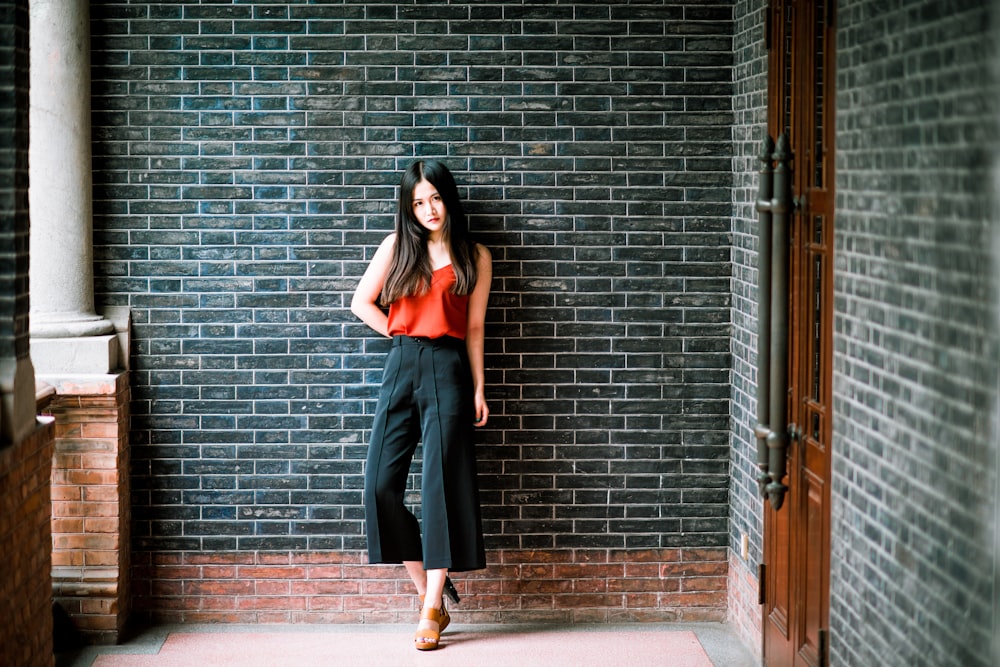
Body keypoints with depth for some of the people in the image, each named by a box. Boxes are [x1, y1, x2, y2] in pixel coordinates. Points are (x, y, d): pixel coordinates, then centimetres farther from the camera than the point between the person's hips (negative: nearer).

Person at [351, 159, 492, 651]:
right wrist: (403, 336, 5)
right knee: (381, 484, -5)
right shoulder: (397, 246, 10)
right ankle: (429, 592, 6)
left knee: (439, 484, -8)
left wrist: (478, 387, 4)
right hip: (401, 367, 3)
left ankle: (431, 612, -5)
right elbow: (362, 303, 12)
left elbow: (474, 326, 7)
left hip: (448, 370, -2)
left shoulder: (474, 257, 7)